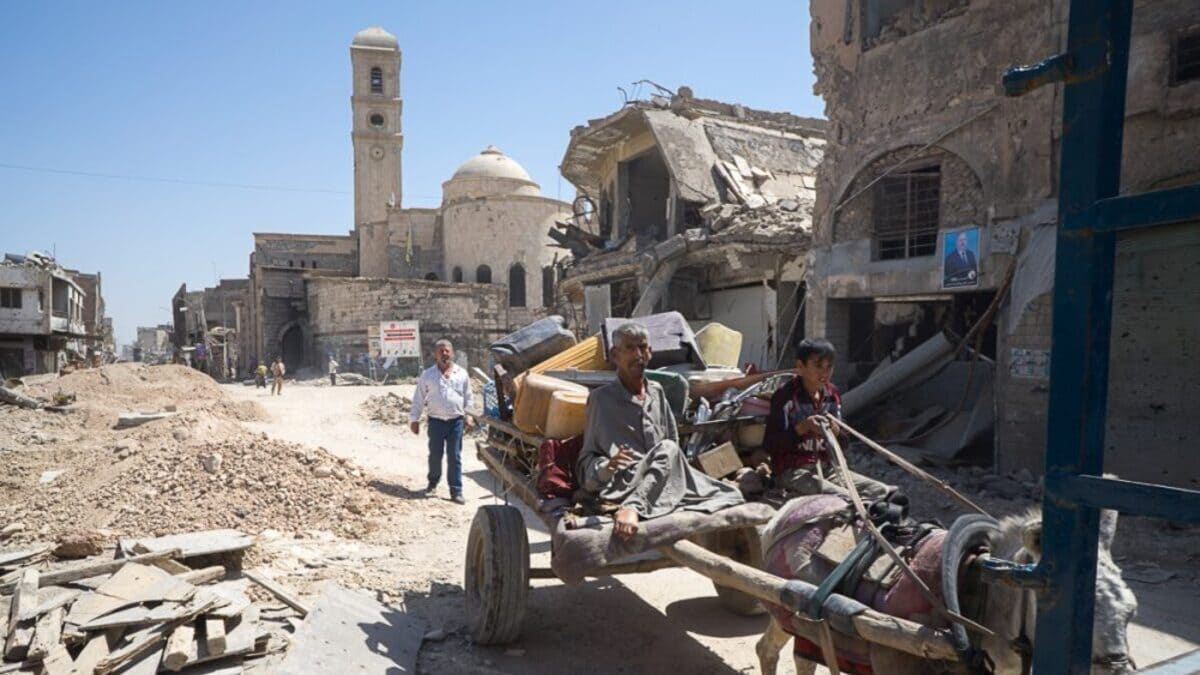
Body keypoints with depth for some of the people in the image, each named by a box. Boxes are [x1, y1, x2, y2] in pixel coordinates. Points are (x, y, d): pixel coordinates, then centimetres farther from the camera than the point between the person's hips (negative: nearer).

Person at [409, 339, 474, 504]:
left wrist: (468, 416, 9)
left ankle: (456, 492, 6)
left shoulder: (462, 373, 4)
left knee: (455, 457, 1)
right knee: (435, 455, 11)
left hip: (456, 421, 1)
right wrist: (414, 419, 2)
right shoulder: (427, 375, -1)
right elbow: (418, 399, 3)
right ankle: (433, 481, 36)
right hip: (436, 421, 0)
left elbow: (467, 397, 12)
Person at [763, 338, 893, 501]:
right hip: (792, 471, -6)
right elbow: (769, 445, -15)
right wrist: (802, 427, -26)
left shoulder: (832, 395, 8)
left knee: (883, 492, -9)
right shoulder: (785, 396, -11)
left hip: (826, 468, 6)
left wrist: (836, 431, -10)